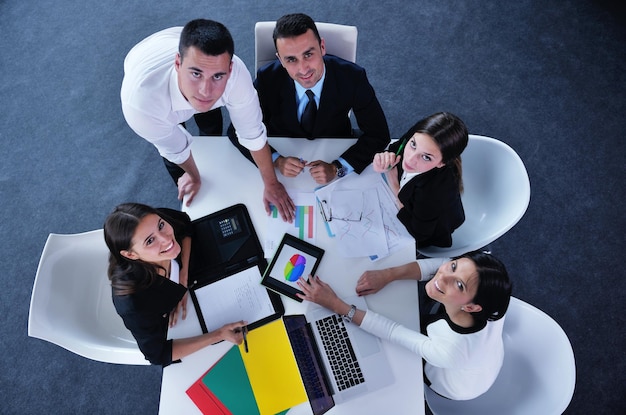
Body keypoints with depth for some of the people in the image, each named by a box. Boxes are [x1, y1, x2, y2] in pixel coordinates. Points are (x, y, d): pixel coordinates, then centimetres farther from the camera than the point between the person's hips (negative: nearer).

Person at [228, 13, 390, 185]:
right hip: (283, 154, 0)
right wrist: (276, 160, -27)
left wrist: (337, 168, -27)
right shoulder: (267, 79, -21)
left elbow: (378, 134, -14)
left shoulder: (352, 77, -22)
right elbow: (238, 131, -11)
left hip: (334, 155, 1)